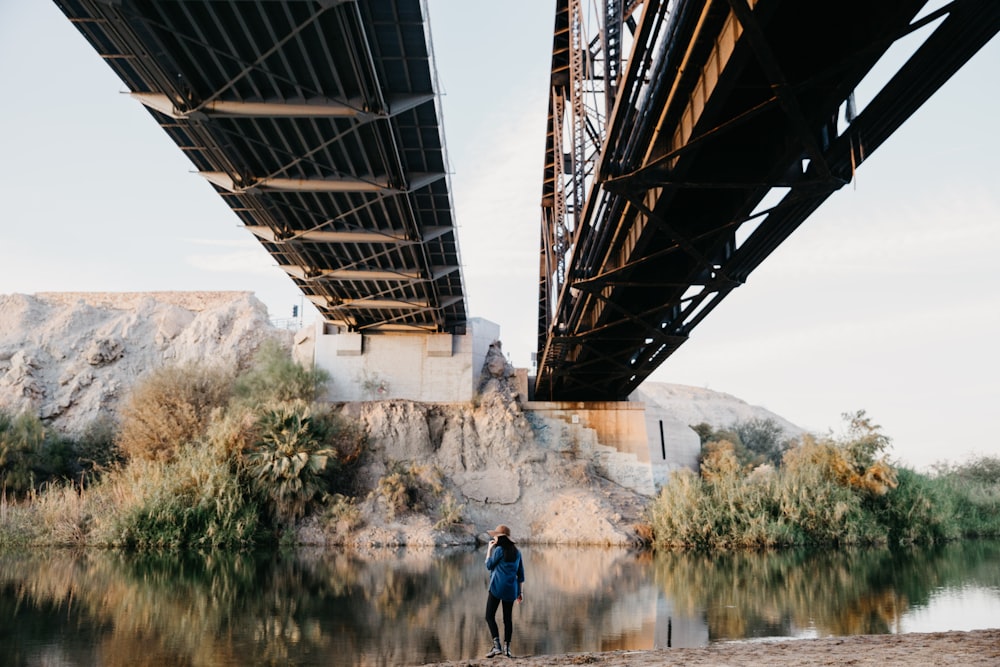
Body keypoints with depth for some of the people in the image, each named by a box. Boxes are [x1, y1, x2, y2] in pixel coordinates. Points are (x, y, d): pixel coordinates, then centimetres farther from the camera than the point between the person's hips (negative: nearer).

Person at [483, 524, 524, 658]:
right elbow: (520, 573, 13)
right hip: (511, 589, 6)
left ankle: (496, 646, -12)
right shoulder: (516, 552, 11)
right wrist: (520, 591, 18)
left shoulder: (499, 550, -8)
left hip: (497, 587, -6)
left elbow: (489, 565, 2)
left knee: (490, 616, 1)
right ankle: (507, 648, 9)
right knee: (508, 618, 11)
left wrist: (489, 549, 10)